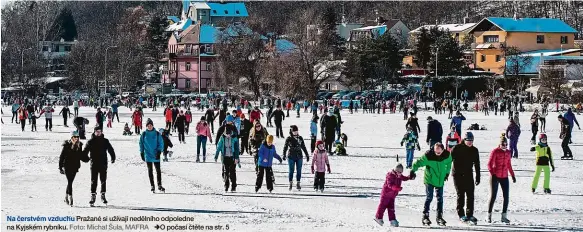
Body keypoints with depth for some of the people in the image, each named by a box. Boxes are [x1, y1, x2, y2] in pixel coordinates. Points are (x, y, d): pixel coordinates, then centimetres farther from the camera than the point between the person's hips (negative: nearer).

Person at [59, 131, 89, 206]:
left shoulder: (79, 145, 6)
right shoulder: (66, 145, -8)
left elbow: (81, 155, 16)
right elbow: (61, 157, -5)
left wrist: (86, 159, -5)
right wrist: (60, 167, -7)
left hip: (75, 167, 4)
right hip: (67, 166, -4)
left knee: (70, 182, 12)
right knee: (70, 182, -11)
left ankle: (66, 197, 28)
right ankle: (70, 198, -12)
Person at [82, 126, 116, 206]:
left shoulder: (105, 141, 5)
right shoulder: (90, 142, 2)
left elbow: (110, 149, 11)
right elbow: (85, 151, 0)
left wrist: (113, 158, 1)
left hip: (103, 163, 1)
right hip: (94, 164, -1)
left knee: (103, 180, 4)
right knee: (94, 181, -1)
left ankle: (103, 195, 13)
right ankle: (93, 195, 4)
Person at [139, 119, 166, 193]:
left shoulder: (157, 134, -1)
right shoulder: (144, 134, 2)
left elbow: (161, 143, 1)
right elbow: (141, 144, 8)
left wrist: (159, 151, -10)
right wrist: (142, 153, 4)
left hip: (156, 155, 0)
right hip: (148, 155, 0)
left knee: (158, 170, -1)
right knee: (150, 171, 4)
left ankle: (159, 185, 5)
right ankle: (152, 185, 10)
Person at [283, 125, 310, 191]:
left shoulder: (300, 138, 5)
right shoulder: (289, 139, -2)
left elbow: (303, 147, 13)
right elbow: (285, 147, 1)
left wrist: (307, 155, 14)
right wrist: (284, 155, -11)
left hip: (299, 157, 2)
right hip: (291, 157, -2)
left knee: (299, 171, 4)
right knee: (291, 171, 2)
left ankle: (298, 183, 13)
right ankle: (291, 184, 13)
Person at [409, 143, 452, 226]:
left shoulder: (447, 155, -10)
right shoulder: (428, 155, -23)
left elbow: (449, 162, 12)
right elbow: (419, 162, -15)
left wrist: (447, 172, 14)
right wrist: (413, 170, -24)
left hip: (440, 181, 4)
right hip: (429, 180, -4)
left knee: (440, 199, 6)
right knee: (429, 197, -7)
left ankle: (439, 217, 15)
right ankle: (425, 217, 0)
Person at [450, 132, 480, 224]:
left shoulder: (474, 150, 5)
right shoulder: (457, 148, -7)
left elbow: (477, 165, 11)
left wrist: (478, 178, 9)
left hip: (468, 175, 3)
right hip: (457, 174, -3)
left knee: (470, 195, -1)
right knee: (461, 194, -3)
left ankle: (469, 215, 4)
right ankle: (461, 215, 4)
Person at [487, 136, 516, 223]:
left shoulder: (508, 152, 10)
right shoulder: (495, 151, -7)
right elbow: (489, 164, -8)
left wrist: (512, 175, 20)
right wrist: (492, 173, -20)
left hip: (504, 177, 5)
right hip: (495, 177, -5)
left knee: (506, 196, 0)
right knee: (493, 196, -2)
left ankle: (504, 216, 6)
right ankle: (489, 215, 9)